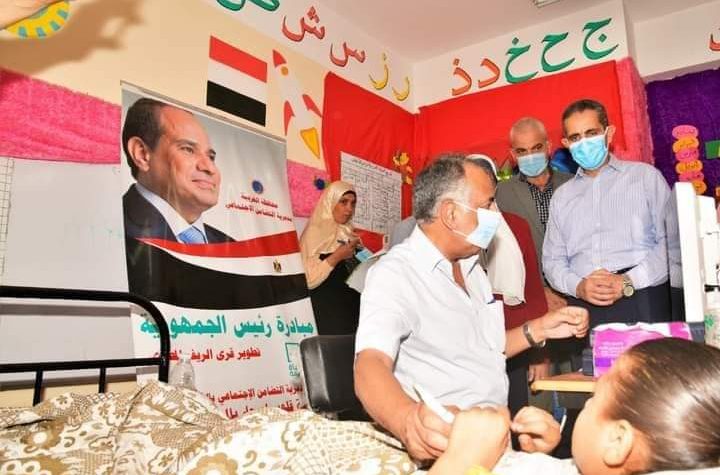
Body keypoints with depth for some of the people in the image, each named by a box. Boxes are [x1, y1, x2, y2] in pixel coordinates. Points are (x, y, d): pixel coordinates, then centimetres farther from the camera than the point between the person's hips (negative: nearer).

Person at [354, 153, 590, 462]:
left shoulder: (469, 266, 14)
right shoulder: (395, 274, -14)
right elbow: (371, 365, -30)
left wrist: (538, 330, 8)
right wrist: (408, 419, -50)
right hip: (447, 439, -7)